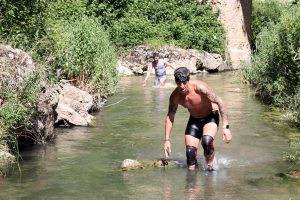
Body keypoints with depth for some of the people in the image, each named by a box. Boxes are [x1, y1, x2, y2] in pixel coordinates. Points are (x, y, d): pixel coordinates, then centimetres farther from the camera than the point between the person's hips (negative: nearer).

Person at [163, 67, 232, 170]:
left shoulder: (200, 87, -29)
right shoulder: (175, 96, -15)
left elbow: (219, 102, -23)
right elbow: (170, 116, -1)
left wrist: (225, 127, -26)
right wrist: (167, 140, -2)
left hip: (210, 117, -4)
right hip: (194, 120, 5)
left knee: (206, 141, -31)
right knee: (190, 151, -8)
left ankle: (210, 167, -9)